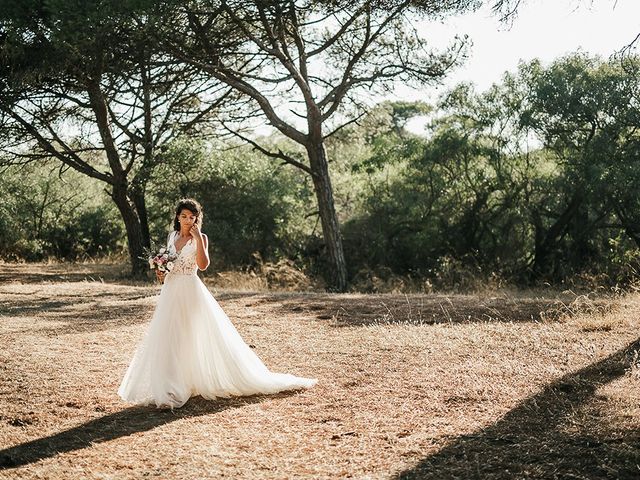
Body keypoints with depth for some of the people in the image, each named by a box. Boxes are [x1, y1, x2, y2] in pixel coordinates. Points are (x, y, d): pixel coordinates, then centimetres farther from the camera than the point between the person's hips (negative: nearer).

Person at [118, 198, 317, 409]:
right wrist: (162, 274, 4)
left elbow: (203, 265, -16)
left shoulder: (200, 238, -2)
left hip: (191, 293, -5)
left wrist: (198, 238, -18)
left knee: (199, 337, -5)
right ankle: (171, 389, 13)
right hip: (170, 292, 5)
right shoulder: (171, 236, 13)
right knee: (168, 340, 4)